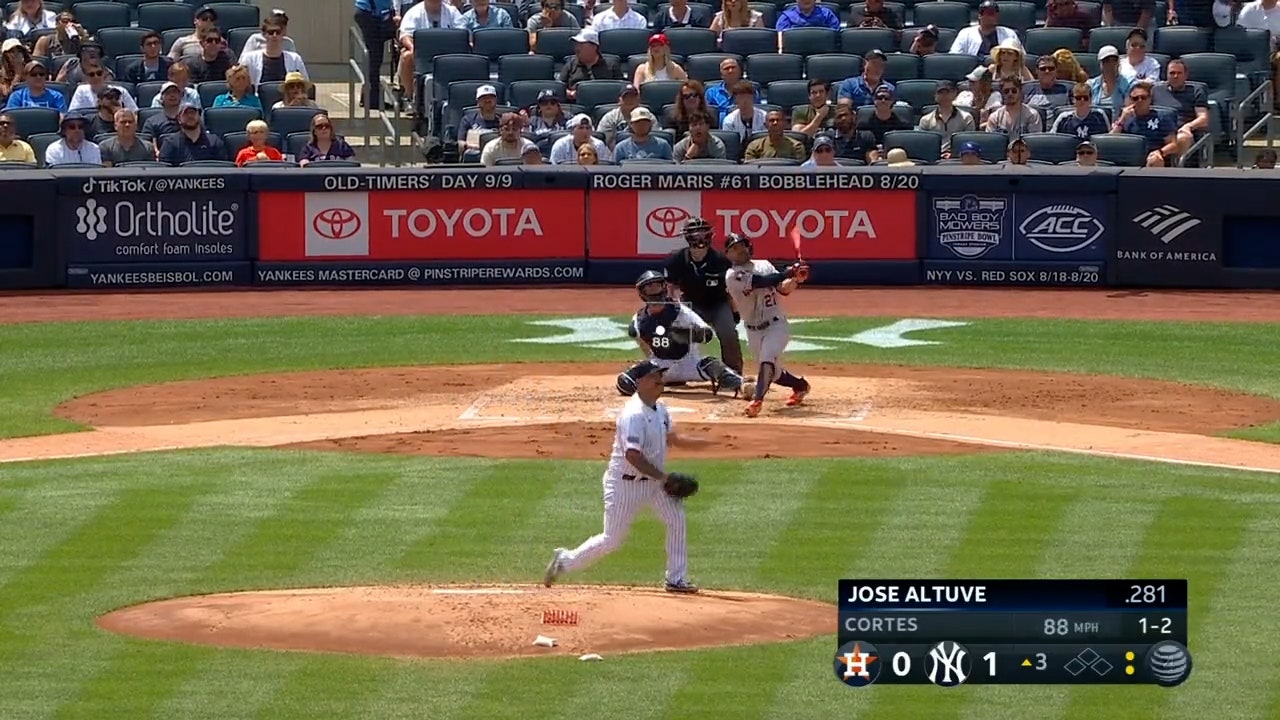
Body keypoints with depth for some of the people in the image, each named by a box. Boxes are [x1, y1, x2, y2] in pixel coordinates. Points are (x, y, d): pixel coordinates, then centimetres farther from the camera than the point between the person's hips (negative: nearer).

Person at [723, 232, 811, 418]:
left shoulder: (764, 265, 7)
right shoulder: (733, 276, -9)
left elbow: (783, 289, 3)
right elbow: (763, 281, -21)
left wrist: (796, 279, -16)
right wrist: (789, 273, -27)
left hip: (777, 325, 0)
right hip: (754, 331, 0)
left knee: (767, 360, -27)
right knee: (773, 373, 11)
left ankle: (757, 400, -35)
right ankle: (800, 386, 39)